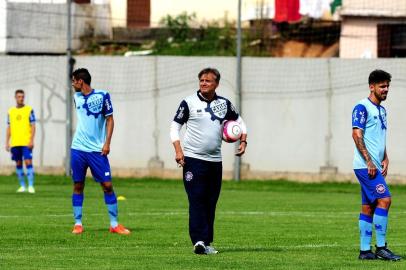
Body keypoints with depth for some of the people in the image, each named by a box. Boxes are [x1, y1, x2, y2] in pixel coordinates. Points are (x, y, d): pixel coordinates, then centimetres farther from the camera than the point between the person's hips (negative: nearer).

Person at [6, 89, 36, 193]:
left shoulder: (29, 110, 2)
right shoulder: (11, 111, 12)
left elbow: (33, 126, -2)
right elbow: (9, 128, 14)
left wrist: (31, 140, -12)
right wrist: (7, 143, 8)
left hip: (26, 142, -4)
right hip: (14, 143, 4)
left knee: (28, 162, -11)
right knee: (18, 164, 6)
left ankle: (31, 186, -11)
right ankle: (22, 186, 14)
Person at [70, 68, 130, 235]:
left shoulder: (102, 96, -5)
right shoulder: (77, 97, 9)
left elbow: (110, 120, -3)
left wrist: (107, 143, -10)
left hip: (97, 150, -4)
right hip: (78, 149, 4)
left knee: (107, 185, -5)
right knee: (78, 186, 3)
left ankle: (114, 224, 1)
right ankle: (78, 224, 10)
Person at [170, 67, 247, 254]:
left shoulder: (224, 104, 8)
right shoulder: (189, 102, -2)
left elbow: (239, 122, 22)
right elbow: (175, 126, 0)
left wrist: (243, 141, 6)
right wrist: (178, 150, -12)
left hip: (215, 161, 4)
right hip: (193, 160, -4)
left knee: (211, 203, 6)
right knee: (196, 200, -13)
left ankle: (206, 243, 11)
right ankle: (199, 241, -20)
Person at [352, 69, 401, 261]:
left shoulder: (381, 110, 19)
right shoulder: (362, 108, -9)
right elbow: (357, 135, -16)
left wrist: (385, 159, 12)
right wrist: (369, 161, -19)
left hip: (375, 166, 9)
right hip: (365, 166, -9)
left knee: (368, 207, 8)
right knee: (384, 200, -14)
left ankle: (365, 250, 9)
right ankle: (381, 248, -13)